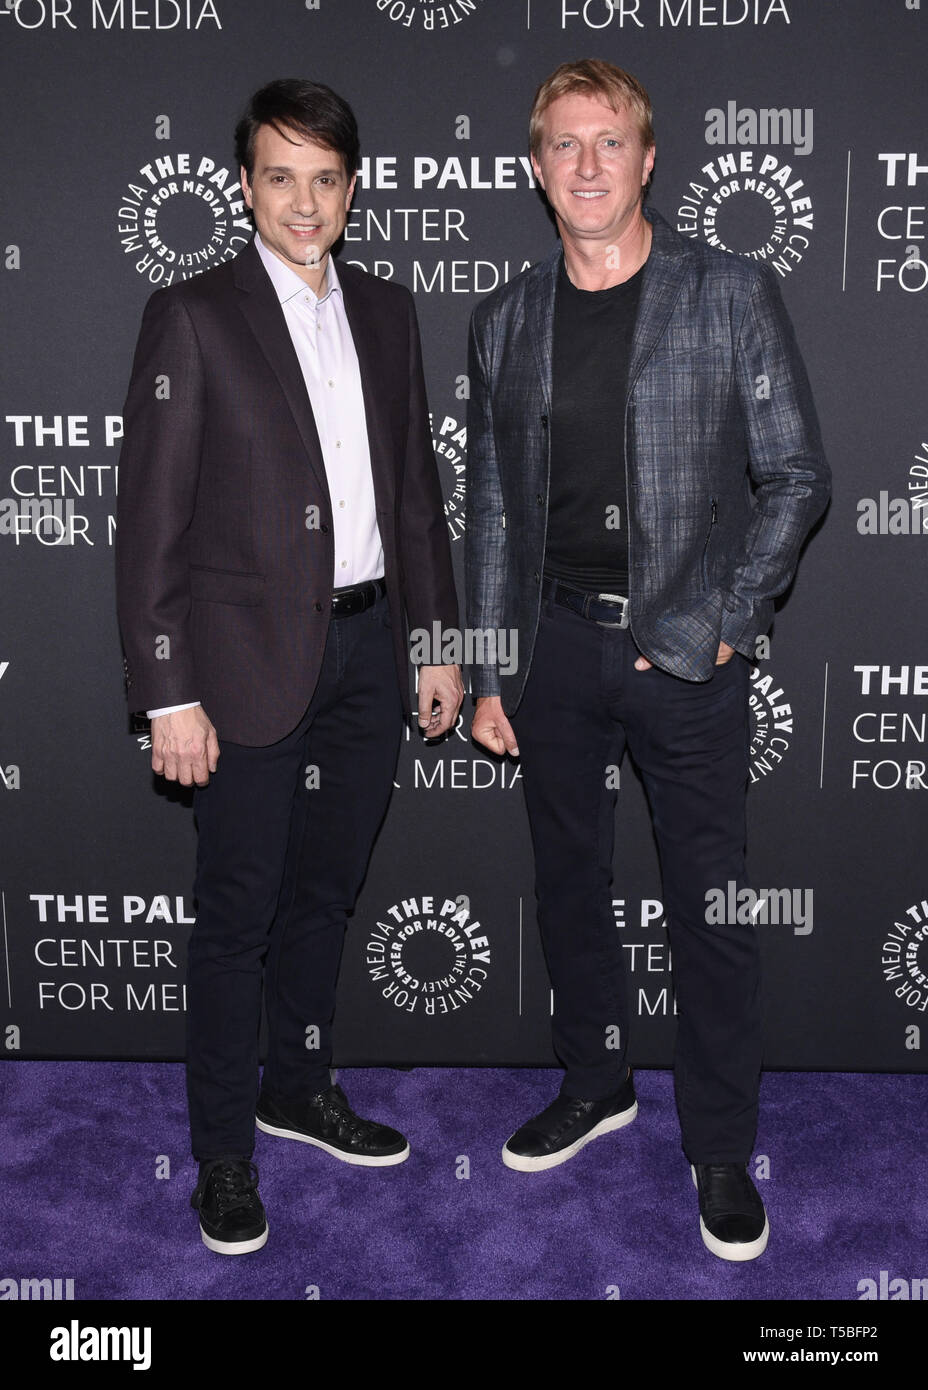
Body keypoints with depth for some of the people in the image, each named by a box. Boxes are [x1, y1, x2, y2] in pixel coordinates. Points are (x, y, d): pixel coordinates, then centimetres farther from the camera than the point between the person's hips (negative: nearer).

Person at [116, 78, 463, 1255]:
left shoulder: (385, 314, 10)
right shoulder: (194, 317, -7)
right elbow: (151, 521, -10)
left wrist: (437, 639, 10)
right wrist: (169, 696, -14)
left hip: (367, 645, 5)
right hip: (252, 658, -5)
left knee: (324, 890, 18)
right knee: (238, 913, 4)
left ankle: (297, 1088, 37)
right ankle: (222, 1149, 21)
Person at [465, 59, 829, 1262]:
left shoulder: (734, 296, -3)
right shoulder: (506, 321, 7)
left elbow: (796, 477, -2)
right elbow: (491, 508, 9)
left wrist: (723, 623, -11)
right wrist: (486, 676, 6)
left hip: (686, 651, -3)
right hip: (555, 643, 4)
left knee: (710, 910, 2)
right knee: (567, 882, 15)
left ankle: (721, 1148, 21)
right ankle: (594, 1085, 36)